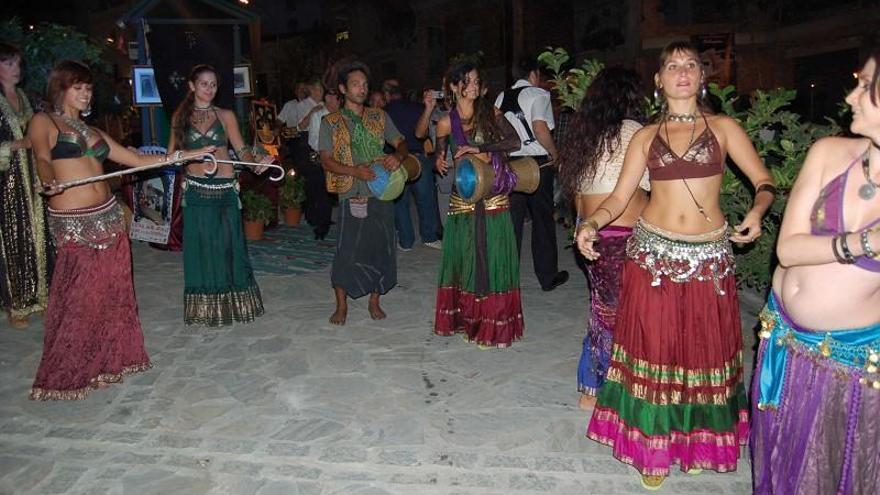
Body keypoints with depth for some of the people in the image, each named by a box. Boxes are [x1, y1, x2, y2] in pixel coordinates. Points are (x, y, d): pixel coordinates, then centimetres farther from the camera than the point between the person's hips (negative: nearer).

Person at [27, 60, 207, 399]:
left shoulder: (93, 132, 19)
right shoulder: (43, 123, 2)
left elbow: (138, 160, 18)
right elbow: (42, 159, -15)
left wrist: (186, 154, 15)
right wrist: (50, 181, -37)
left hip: (108, 217, 6)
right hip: (72, 223, -6)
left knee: (113, 289, 7)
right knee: (78, 296, -3)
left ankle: (110, 358, 23)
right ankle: (65, 374, 13)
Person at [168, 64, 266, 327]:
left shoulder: (226, 115, 5)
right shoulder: (181, 116, 8)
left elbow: (241, 149, -1)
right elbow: (172, 153, 10)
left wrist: (255, 162, -19)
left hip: (224, 188, 0)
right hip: (196, 189, 1)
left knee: (228, 245, 4)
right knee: (200, 247, 5)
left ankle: (232, 303, 18)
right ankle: (204, 307, 17)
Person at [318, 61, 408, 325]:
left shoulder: (379, 117, 11)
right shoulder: (330, 122, 3)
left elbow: (401, 143, 10)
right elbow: (326, 160, -2)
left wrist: (397, 156, -14)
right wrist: (354, 171, -18)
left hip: (381, 193, 3)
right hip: (352, 195, -3)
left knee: (380, 247, 7)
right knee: (347, 250, -3)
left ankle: (374, 301, 23)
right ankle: (341, 305, 14)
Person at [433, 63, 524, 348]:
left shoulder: (490, 113, 3)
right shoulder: (446, 123, 3)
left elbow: (514, 142, -10)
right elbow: (440, 156, 20)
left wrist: (480, 148, -19)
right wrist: (441, 163, -2)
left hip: (493, 198, 0)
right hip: (463, 199, 0)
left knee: (493, 258, 1)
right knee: (464, 257, 5)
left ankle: (492, 324, 11)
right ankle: (464, 318, 20)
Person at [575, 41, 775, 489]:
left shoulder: (723, 127, 6)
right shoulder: (646, 137, 7)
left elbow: (764, 181, 3)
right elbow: (619, 197, 2)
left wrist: (757, 210, -19)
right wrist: (591, 223, -17)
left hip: (710, 255, 0)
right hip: (653, 251, 0)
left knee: (704, 350, 8)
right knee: (654, 348, 5)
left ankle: (696, 440, 29)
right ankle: (653, 445, 20)